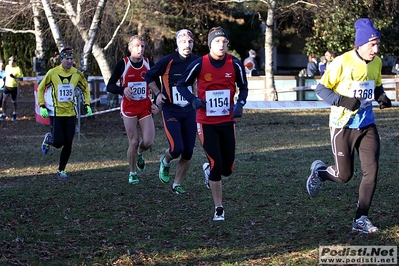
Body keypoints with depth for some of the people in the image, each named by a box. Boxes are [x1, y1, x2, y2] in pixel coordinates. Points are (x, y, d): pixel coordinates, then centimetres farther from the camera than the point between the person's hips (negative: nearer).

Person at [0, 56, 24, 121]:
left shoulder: (18, 69, -11)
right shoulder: (7, 67, 5)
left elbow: (21, 79, -13)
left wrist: (14, 77, -28)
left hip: (14, 87, -3)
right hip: (7, 86, 3)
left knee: (14, 102, 10)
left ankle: (14, 114, 33)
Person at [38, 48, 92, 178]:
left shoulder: (77, 74, 1)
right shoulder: (52, 73, -8)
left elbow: (85, 88, 17)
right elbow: (40, 89, 2)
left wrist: (87, 105, 7)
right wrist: (42, 106, -6)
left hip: (71, 113, 3)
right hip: (56, 113, -3)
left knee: (68, 144, -1)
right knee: (58, 142, -9)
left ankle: (61, 170, 15)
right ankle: (48, 139, 27)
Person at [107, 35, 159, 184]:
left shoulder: (149, 64, 2)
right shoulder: (122, 64, -6)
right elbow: (109, 87, -4)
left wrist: (156, 103, 2)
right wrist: (123, 90, -24)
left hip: (145, 107, 2)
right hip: (129, 107, -2)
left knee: (148, 142, -9)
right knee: (134, 142, -4)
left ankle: (139, 154, 28)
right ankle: (133, 174, 17)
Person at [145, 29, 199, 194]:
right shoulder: (167, 61, -11)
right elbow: (149, 77, 4)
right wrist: (157, 93, -7)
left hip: (190, 111, 4)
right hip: (171, 111, -4)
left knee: (188, 152, 2)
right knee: (176, 149, -16)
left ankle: (177, 184, 18)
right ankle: (165, 162, 19)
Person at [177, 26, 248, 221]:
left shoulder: (235, 64, -5)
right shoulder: (199, 65, -10)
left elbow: (243, 87, 10)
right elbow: (181, 85, 1)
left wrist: (240, 104, -9)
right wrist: (193, 100, -17)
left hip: (227, 122, 3)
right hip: (206, 123, -3)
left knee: (227, 169, 7)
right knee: (216, 164, -9)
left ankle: (208, 169, 44)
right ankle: (219, 209, 4)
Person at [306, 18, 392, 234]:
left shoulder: (376, 63, 3)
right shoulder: (342, 63, -16)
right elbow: (321, 88, -11)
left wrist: (381, 96, -3)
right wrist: (343, 101, -25)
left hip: (367, 125, 5)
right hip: (343, 125, -5)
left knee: (372, 171, -5)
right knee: (344, 175, 4)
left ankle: (361, 219, 4)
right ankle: (318, 171, 37)